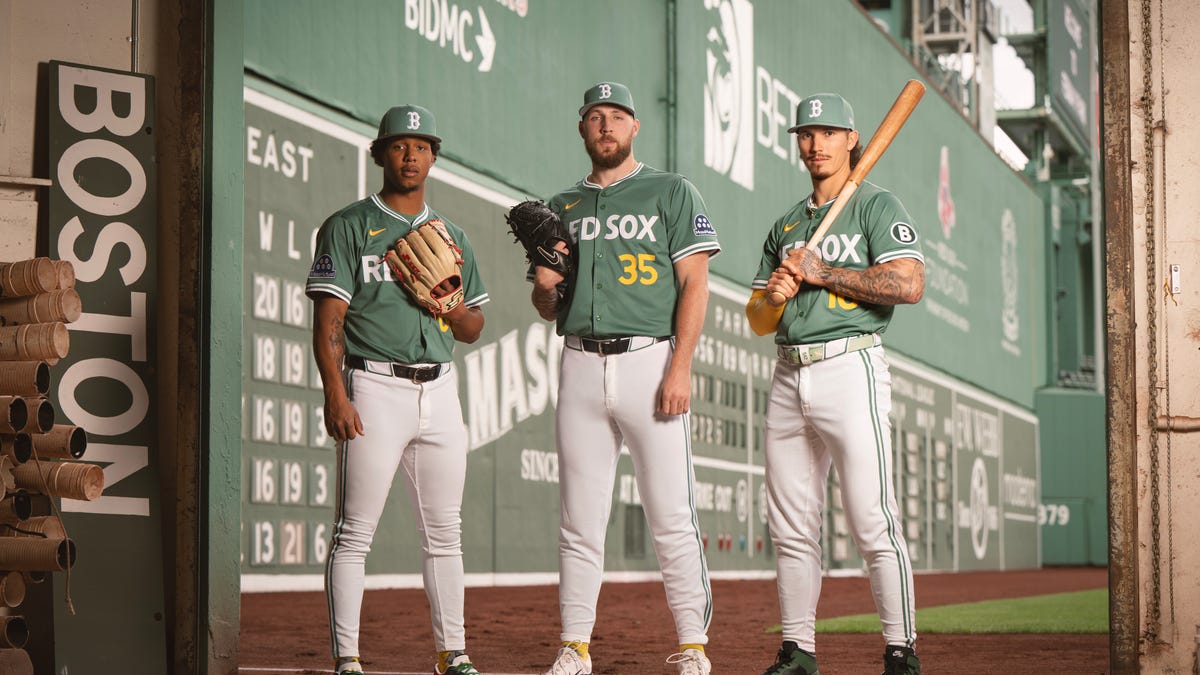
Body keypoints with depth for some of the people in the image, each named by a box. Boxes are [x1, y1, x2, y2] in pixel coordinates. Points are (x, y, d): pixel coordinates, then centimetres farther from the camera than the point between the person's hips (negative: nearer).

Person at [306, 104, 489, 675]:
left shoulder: (451, 236, 18)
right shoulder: (347, 227, 2)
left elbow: (473, 329, 20)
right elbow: (327, 320, -5)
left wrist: (450, 305, -3)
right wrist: (336, 395, -17)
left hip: (439, 389, 5)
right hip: (375, 387, -5)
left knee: (444, 533, 7)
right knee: (354, 532, -6)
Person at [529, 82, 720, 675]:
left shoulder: (671, 193, 6)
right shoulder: (561, 209, 18)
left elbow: (694, 283, -3)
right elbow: (548, 308, 19)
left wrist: (680, 368, -14)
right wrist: (544, 284, -5)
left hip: (650, 360, -4)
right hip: (581, 366, 4)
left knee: (672, 515, -7)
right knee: (580, 520, 4)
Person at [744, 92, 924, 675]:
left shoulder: (877, 206, 2)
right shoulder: (787, 225, 21)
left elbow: (909, 284, -14)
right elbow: (759, 322, 20)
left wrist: (821, 272, -10)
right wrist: (773, 296, -4)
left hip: (850, 369, -6)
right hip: (789, 378, 7)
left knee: (873, 523, -10)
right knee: (791, 527, 6)